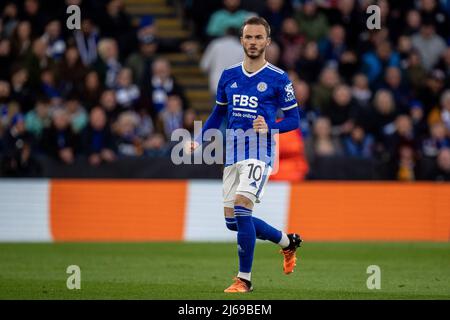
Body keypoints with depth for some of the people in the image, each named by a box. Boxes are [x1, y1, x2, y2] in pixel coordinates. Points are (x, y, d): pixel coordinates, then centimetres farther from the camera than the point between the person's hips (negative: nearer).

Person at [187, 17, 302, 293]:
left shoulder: (278, 78, -4)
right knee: (232, 221, 8)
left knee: (241, 208, -23)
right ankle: (288, 241, 32)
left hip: (259, 154, -6)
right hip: (233, 154, 6)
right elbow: (218, 114, 20)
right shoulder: (229, 76, 10)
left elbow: (293, 119, 0)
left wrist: (269, 128, -19)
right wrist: (198, 141, 7)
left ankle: (244, 279, -14)